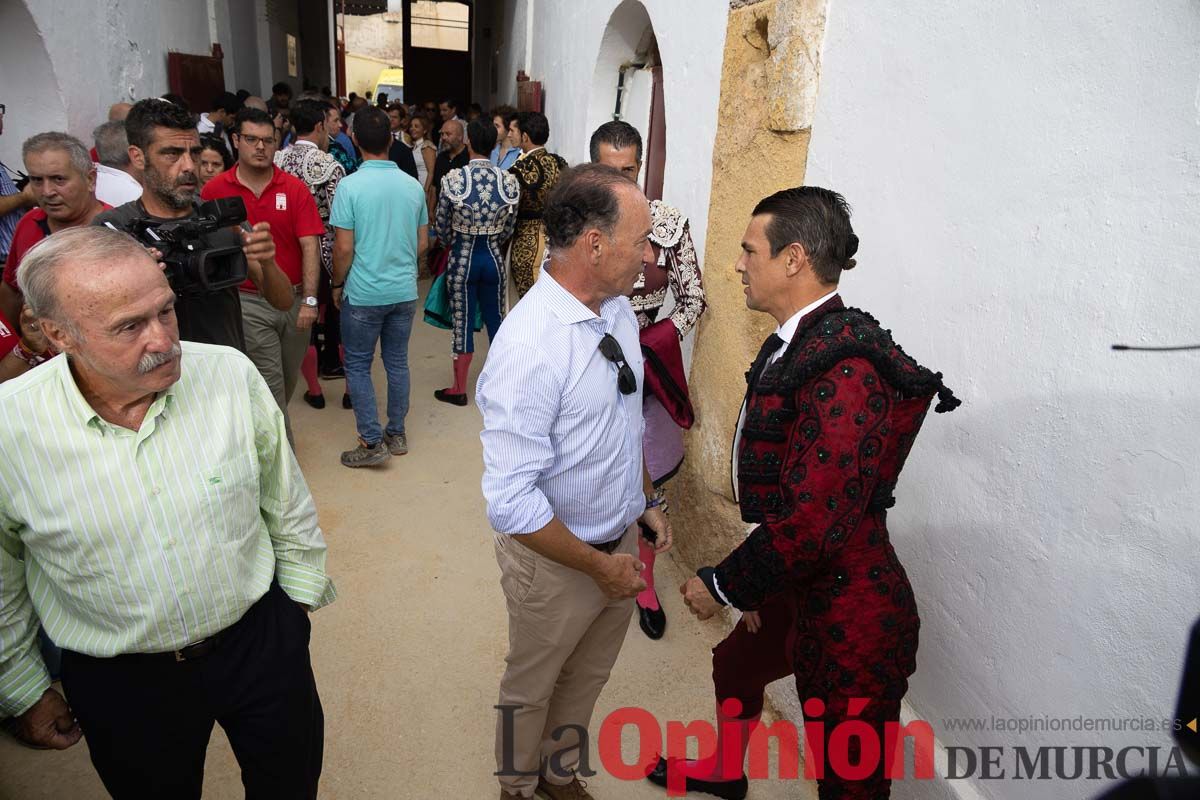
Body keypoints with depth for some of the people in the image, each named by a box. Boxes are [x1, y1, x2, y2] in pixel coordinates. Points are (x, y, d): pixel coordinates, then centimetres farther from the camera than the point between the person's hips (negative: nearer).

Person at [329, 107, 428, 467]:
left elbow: (343, 247, -12)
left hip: (363, 293, -4)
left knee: (358, 365, 8)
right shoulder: (413, 185, 1)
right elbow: (422, 243, 8)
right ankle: (397, 434, 25)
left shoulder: (350, 185, -13)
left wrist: (338, 284, 3)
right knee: (397, 361, 14)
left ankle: (372, 442, 7)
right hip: (404, 290, 4)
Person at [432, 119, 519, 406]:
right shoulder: (508, 180, -8)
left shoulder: (454, 179, -15)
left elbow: (441, 226, -5)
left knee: (463, 322, 8)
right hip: (494, 256, 2)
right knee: (495, 318, 16)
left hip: (462, 257, -2)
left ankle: (459, 389, 19)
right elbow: (509, 228, 2)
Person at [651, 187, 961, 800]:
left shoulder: (845, 369, -28)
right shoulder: (799, 344, 3)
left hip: (850, 615, -10)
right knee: (734, 667, 32)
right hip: (795, 591, 10)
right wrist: (755, 584, 13)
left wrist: (723, 585, -16)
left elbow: (814, 520, -31)